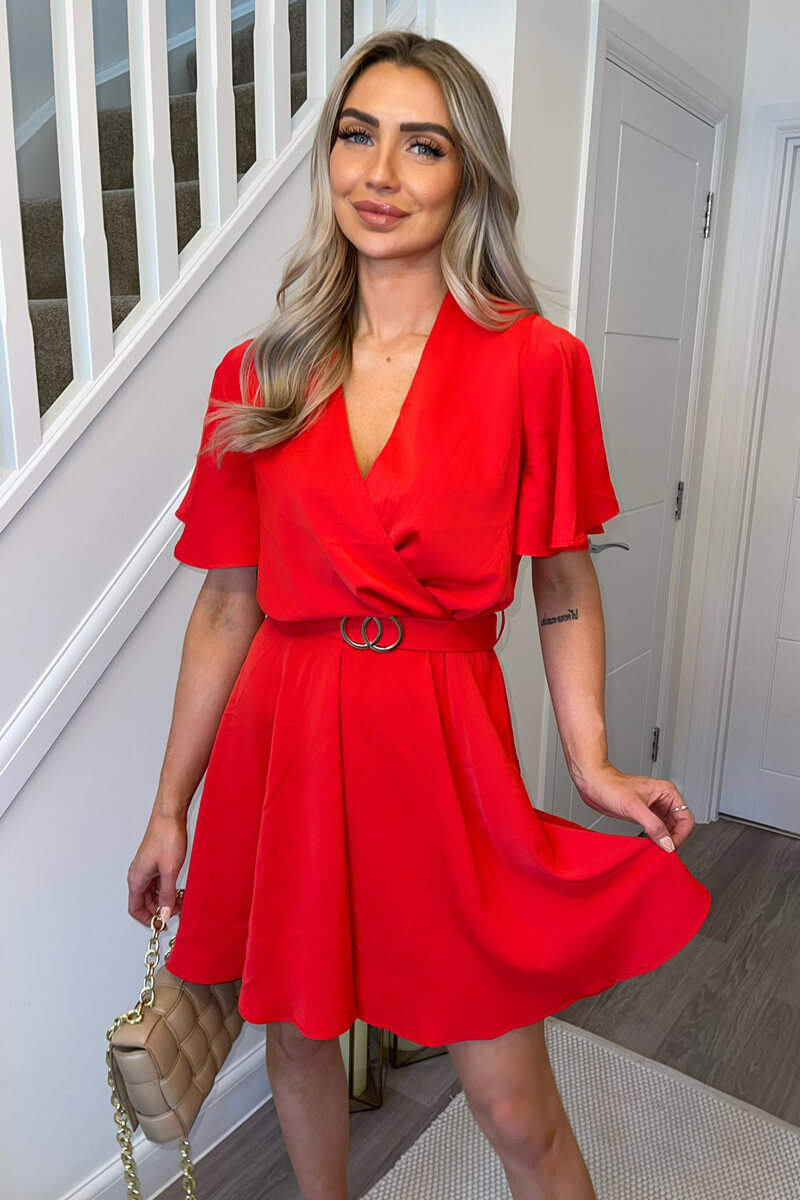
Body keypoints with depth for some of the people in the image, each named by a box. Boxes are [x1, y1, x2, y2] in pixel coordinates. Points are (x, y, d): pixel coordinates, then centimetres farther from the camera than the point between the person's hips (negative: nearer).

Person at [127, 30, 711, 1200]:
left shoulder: (536, 362, -5)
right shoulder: (257, 378, 1)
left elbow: (566, 593, 1)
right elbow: (227, 605, 4)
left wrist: (591, 763, -10)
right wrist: (171, 806, 8)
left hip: (444, 749, -2)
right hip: (284, 745, 3)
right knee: (297, 1038, 22)